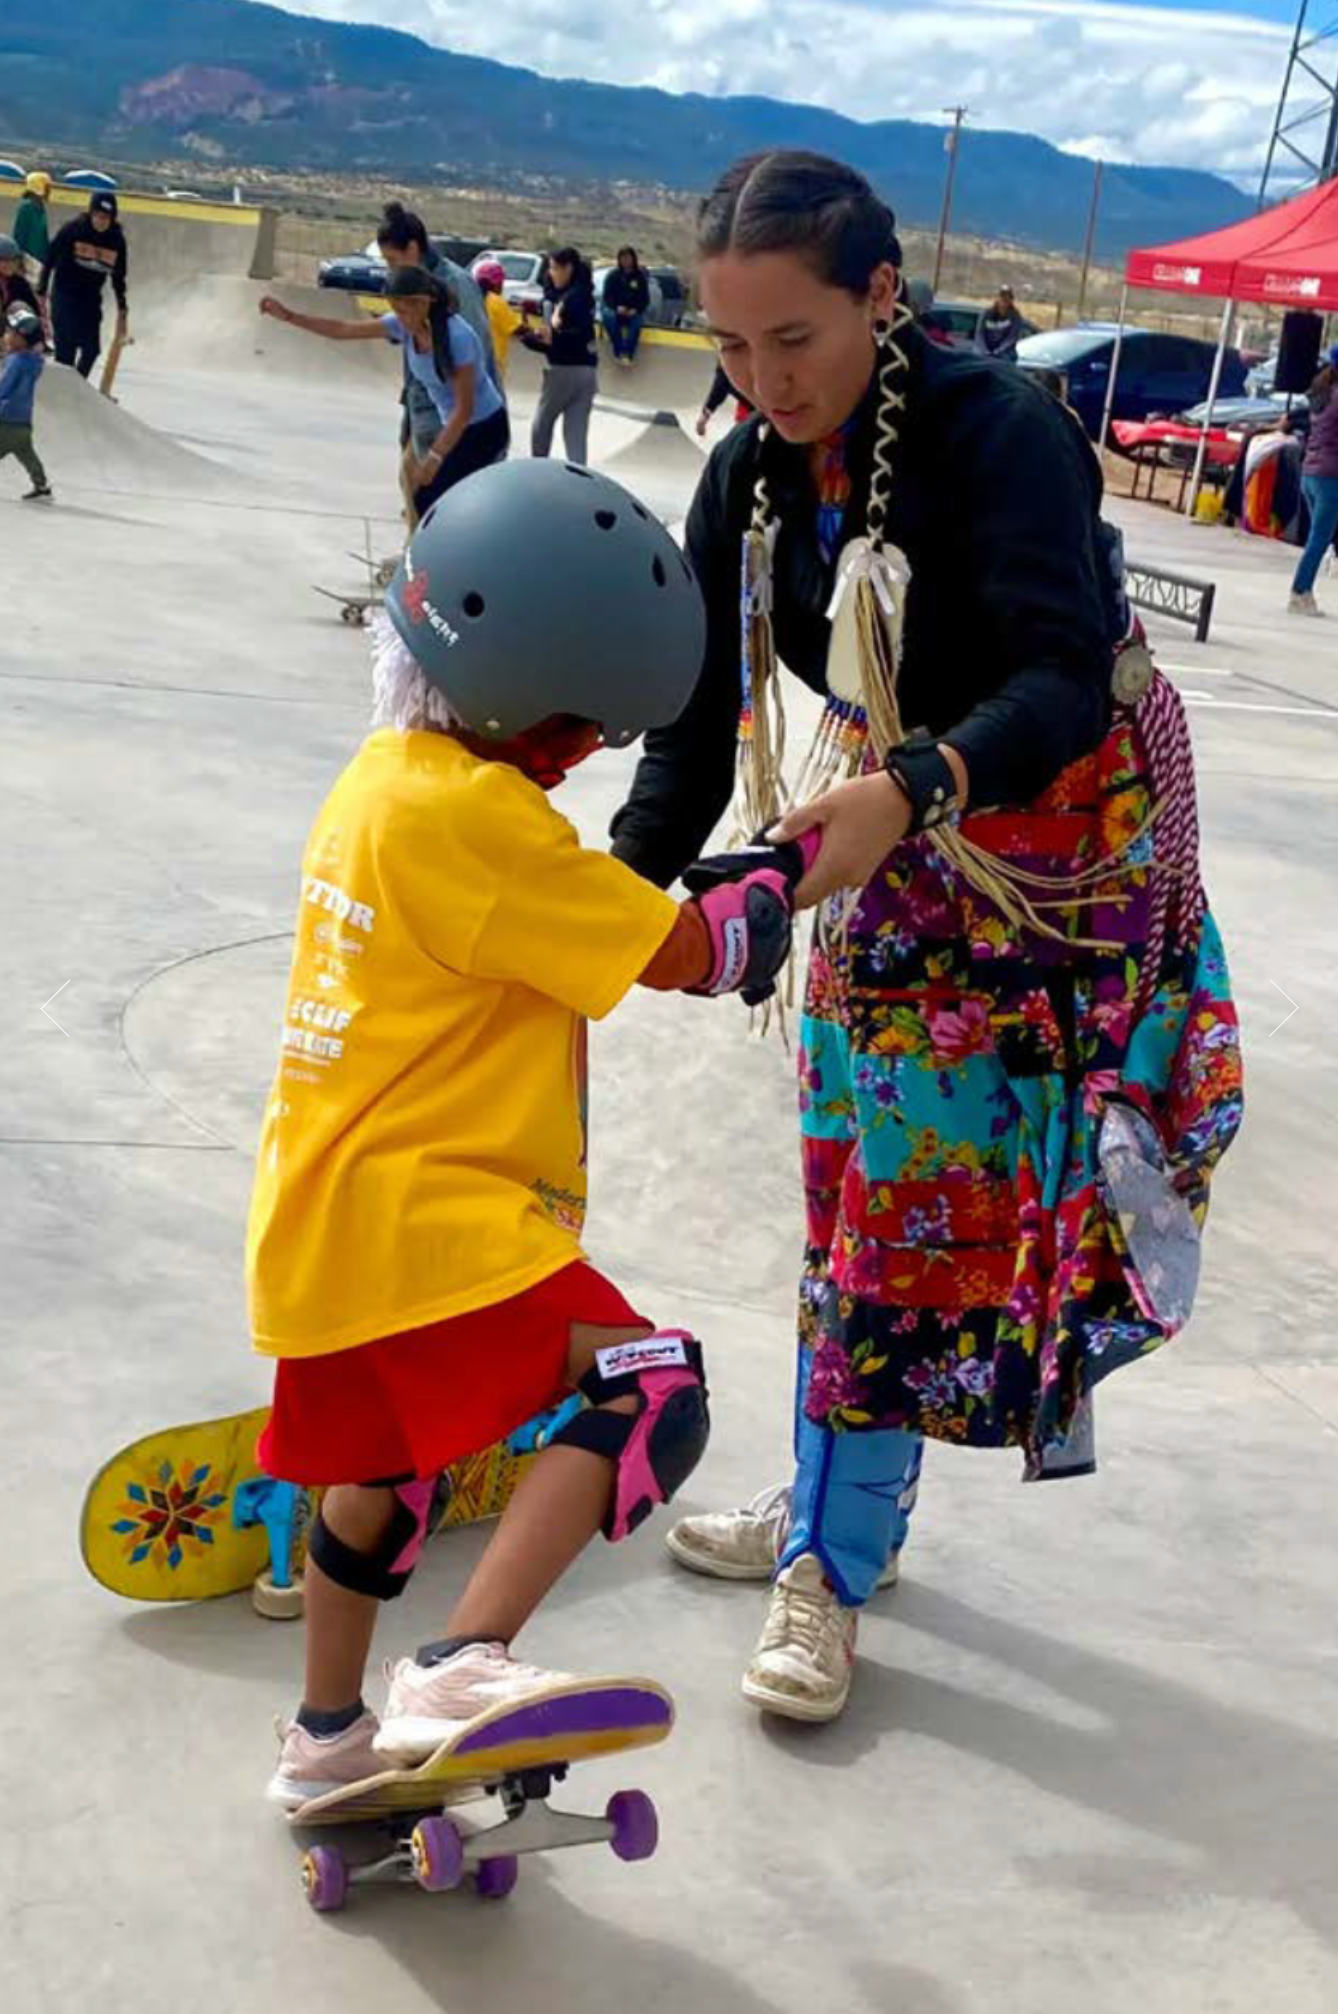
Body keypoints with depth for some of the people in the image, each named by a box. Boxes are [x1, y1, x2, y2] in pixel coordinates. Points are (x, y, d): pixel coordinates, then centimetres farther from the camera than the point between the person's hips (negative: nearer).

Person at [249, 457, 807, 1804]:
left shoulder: (390, 776, 10)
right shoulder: (472, 815, -19)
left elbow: (580, 920, 19)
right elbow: (689, 957, -16)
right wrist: (798, 865, 0)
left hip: (325, 1217, 11)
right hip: (422, 1215, -10)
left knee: (381, 1466, 26)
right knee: (648, 1397, -18)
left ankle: (329, 1741, 44)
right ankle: (463, 1668, -25)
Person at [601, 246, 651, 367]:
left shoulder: (640, 276, 1)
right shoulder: (612, 275, 0)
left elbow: (645, 299, 1)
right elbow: (607, 296, -2)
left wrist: (635, 310, -19)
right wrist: (617, 307, -21)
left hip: (633, 311, 0)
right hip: (614, 309, 0)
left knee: (637, 320, -35)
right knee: (609, 317, -35)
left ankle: (629, 355, -42)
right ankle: (618, 352, -36)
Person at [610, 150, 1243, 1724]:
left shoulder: (1000, 434, -25)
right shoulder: (751, 483, -6)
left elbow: (1068, 686, -35)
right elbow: (699, 723, -8)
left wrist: (911, 791, -52)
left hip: (1070, 848, -6)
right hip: (899, 839, 6)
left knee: (921, 1202, -4)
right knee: (861, 1189, 10)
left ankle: (831, 1560, 7)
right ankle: (837, 1505, 26)